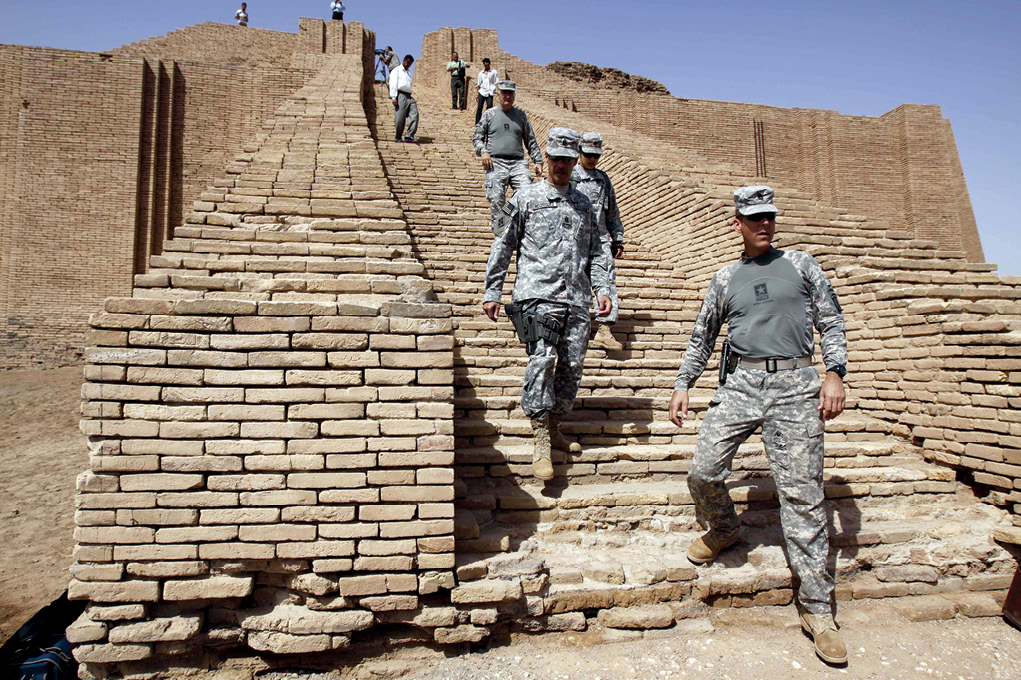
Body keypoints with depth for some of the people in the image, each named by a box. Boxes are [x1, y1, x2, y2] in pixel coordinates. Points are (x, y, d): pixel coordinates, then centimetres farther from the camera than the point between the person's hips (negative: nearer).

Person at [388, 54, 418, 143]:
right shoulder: (396, 70, 8)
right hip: (400, 95, -6)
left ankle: (409, 136, -14)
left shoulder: (408, 73, 29)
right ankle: (397, 137, 4)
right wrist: (393, 97, -13)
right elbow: (393, 84, -2)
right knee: (400, 118, -7)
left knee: (414, 114, -12)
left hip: (409, 96, 6)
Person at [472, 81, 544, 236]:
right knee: (497, 200, -6)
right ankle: (500, 233, 3)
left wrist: (538, 161, 11)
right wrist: (483, 152, -6)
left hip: (518, 162, 1)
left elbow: (531, 140, 20)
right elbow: (477, 137, 14)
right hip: (496, 162, -1)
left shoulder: (520, 115, 18)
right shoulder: (489, 114, 13)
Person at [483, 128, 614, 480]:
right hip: (537, 295, -4)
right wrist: (492, 292, 4)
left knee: (572, 367, 3)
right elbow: (503, 246, 9)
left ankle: (553, 428, 19)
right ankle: (541, 442, -14)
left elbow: (596, 250, 22)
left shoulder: (583, 203, 21)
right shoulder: (526, 198, 9)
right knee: (541, 360, -17)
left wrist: (602, 288, 7)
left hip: (576, 299, 5)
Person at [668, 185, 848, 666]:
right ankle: (723, 531, 27)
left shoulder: (801, 265, 14)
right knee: (703, 472, -7)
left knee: (802, 495, -4)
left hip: (796, 387, -2)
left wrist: (835, 374, -4)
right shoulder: (725, 279, 16)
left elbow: (831, 323, 10)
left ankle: (817, 609, 6)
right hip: (739, 385, 2)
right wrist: (683, 385, 12)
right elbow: (702, 337, 20)